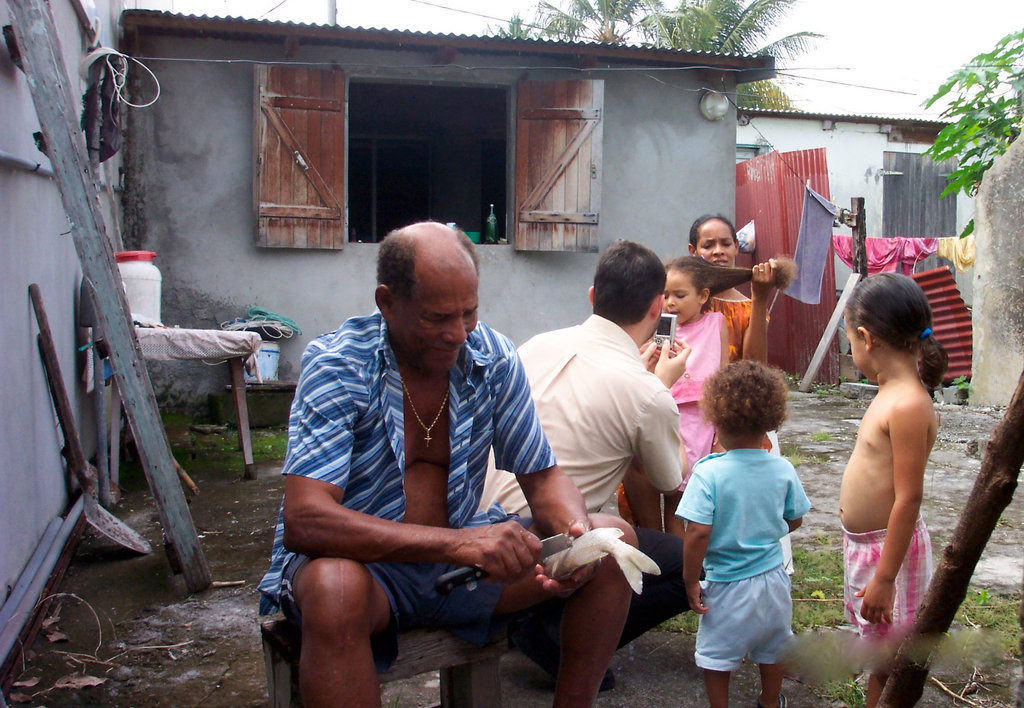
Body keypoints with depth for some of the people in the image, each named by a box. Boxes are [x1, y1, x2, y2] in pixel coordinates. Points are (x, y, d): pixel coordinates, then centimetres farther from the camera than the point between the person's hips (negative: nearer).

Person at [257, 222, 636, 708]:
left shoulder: (491, 357, -5)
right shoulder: (338, 366, -19)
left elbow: (542, 477, 2)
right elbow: (303, 520, -30)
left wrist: (576, 533, -22)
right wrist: (455, 543, -41)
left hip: (461, 555, 5)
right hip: (361, 559, -4)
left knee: (613, 540, -9)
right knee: (335, 589, -39)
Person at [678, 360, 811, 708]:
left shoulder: (708, 473, -22)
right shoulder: (783, 469, -9)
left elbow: (698, 533, -24)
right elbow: (794, 520, 4)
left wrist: (691, 582, -12)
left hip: (727, 585, -5)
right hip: (773, 579, 5)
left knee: (717, 657, 15)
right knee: (772, 649, 27)